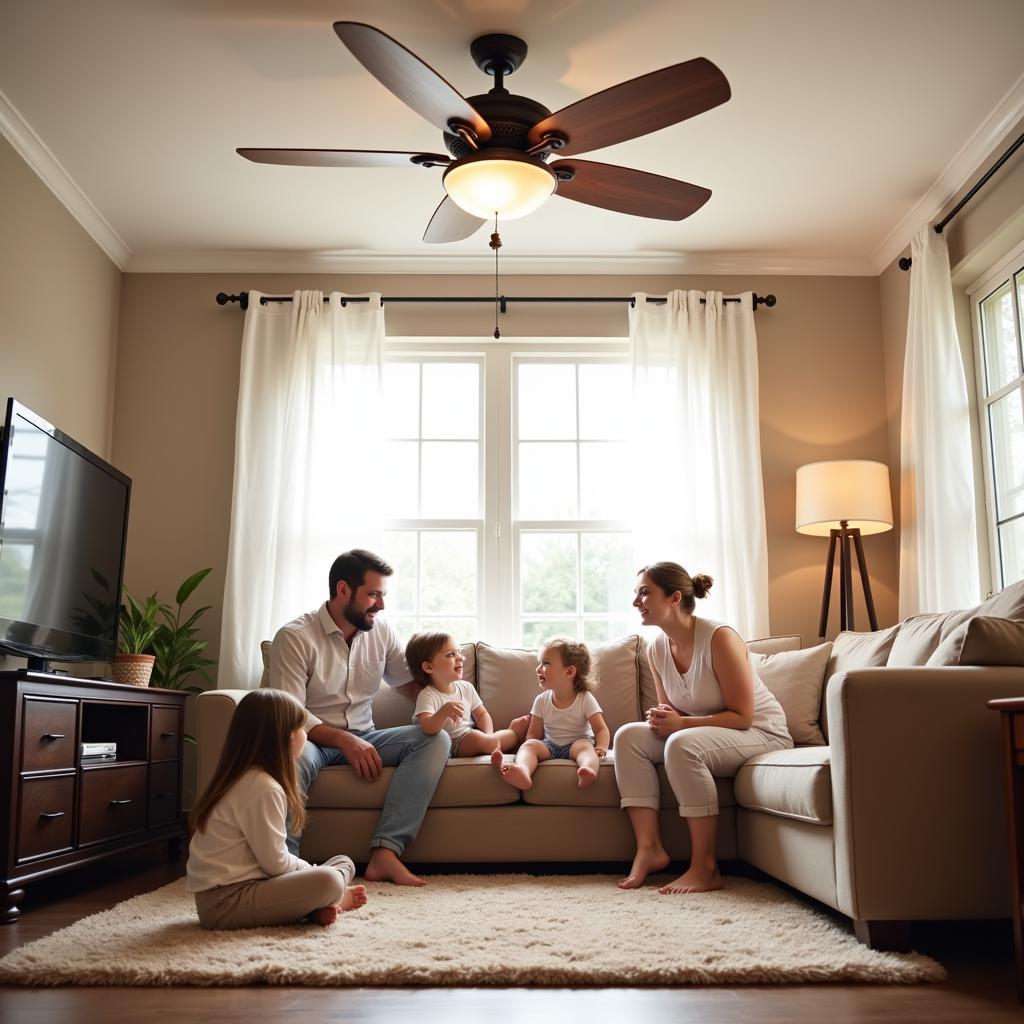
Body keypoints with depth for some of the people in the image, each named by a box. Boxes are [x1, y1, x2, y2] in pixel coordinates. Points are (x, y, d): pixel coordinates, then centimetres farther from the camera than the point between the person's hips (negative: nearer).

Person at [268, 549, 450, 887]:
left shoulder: (381, 632, 8)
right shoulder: (295, 637, -10)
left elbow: (409, 684, 17)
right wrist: (344, 740, -29)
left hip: (362, 738, 5)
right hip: (313, 739, -5)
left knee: (436, 738, -21)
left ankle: (385, 852, -31)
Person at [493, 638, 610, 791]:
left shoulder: (585, 699, -5)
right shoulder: (542, 700, 4)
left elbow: (601, 730, -8)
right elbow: (534, 733, 6)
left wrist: (601, 747, -30)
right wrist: (527, 753, -16)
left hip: (577, 742, -2)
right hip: (549, 745, 2)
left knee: (584, 745, -34)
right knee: (530, 744, -26)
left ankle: (589, 771, -67)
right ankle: (522, 772, -58)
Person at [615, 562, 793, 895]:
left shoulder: (719, 638, -22)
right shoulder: (656, 649, -1)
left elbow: (742, 716, -20)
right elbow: (670, 709, 12)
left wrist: (682, 723, -27)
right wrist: (662, 719, -12)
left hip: (761, 734, -7)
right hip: (703, 733, 7)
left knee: (682, 745, -34)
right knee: (628, 736, -12)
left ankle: (705, 868, -24)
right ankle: (649, 848, -13)